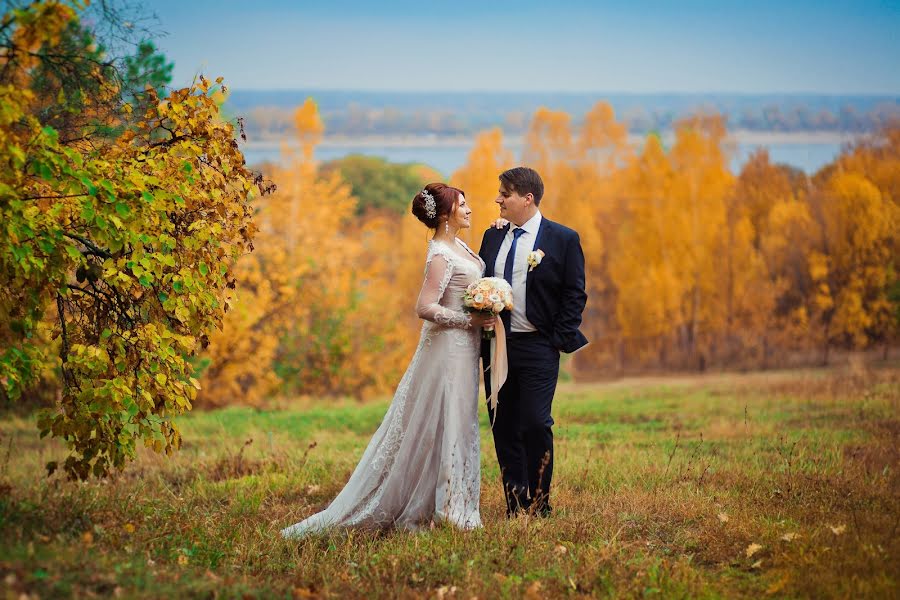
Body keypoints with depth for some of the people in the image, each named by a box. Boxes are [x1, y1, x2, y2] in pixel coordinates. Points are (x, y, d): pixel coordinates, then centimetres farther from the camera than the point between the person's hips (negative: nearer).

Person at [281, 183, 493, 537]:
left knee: (457, 425, 13)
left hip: (462, 348, 10)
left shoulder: (458, 247, 10)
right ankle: (449, 508, 3)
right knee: (447, 425, -4)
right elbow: (425, 308, -23)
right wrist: (469, 320, -21)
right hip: (448, 347, -10)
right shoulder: (440, 255, -17)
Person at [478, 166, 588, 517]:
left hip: (537, 347, -5)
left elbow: (575, 294, -3)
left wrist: (558, 341, -10)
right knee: (503, 428, 6)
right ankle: (515, 503, 13)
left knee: (535, 424, -10)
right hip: (495, 346, 5)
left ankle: (540, 503, 5)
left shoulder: (563, 239, -3)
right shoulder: (493, 237, 11)